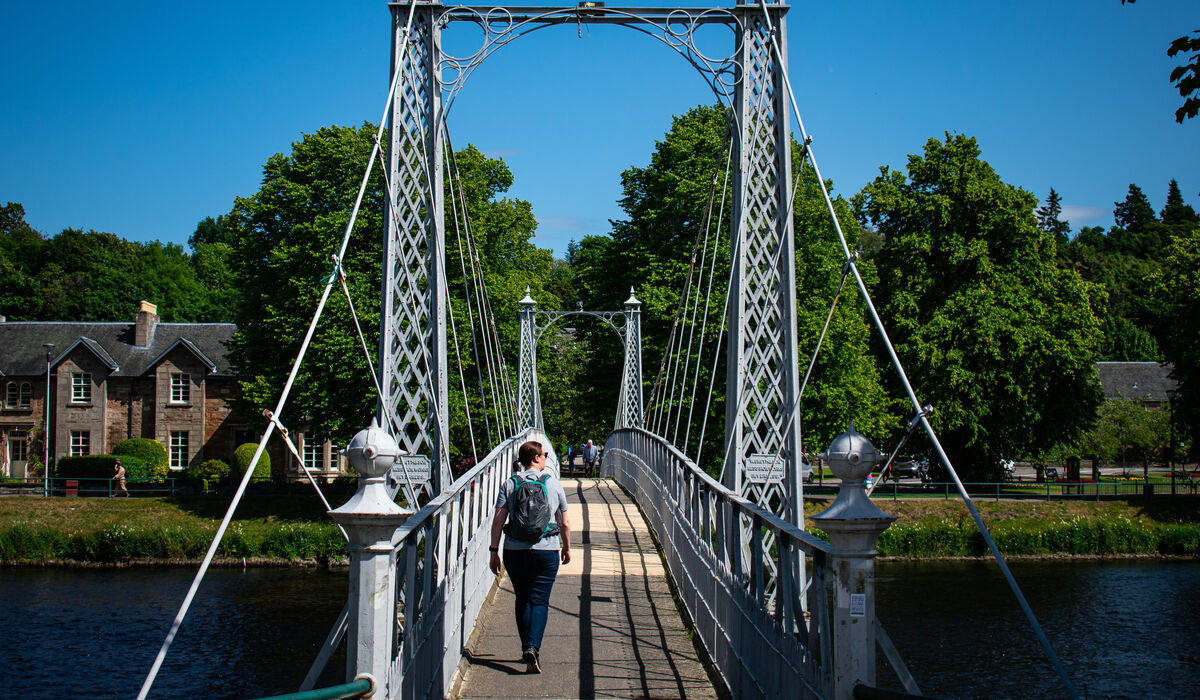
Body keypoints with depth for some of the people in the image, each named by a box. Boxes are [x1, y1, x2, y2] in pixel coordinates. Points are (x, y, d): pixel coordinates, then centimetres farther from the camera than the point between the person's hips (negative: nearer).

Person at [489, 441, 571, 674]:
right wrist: (566, 548, 20)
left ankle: (527, 647, 19)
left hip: (514, 550, 1)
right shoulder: (554, 484, 2)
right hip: (546, 550, -1)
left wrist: (494, 550, 1)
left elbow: (498, 521, -4)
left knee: (522, 599, 16)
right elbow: (565, 523, 6)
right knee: (539, 600, 1)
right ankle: (533, 647, -17)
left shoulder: (509, 484, 2)